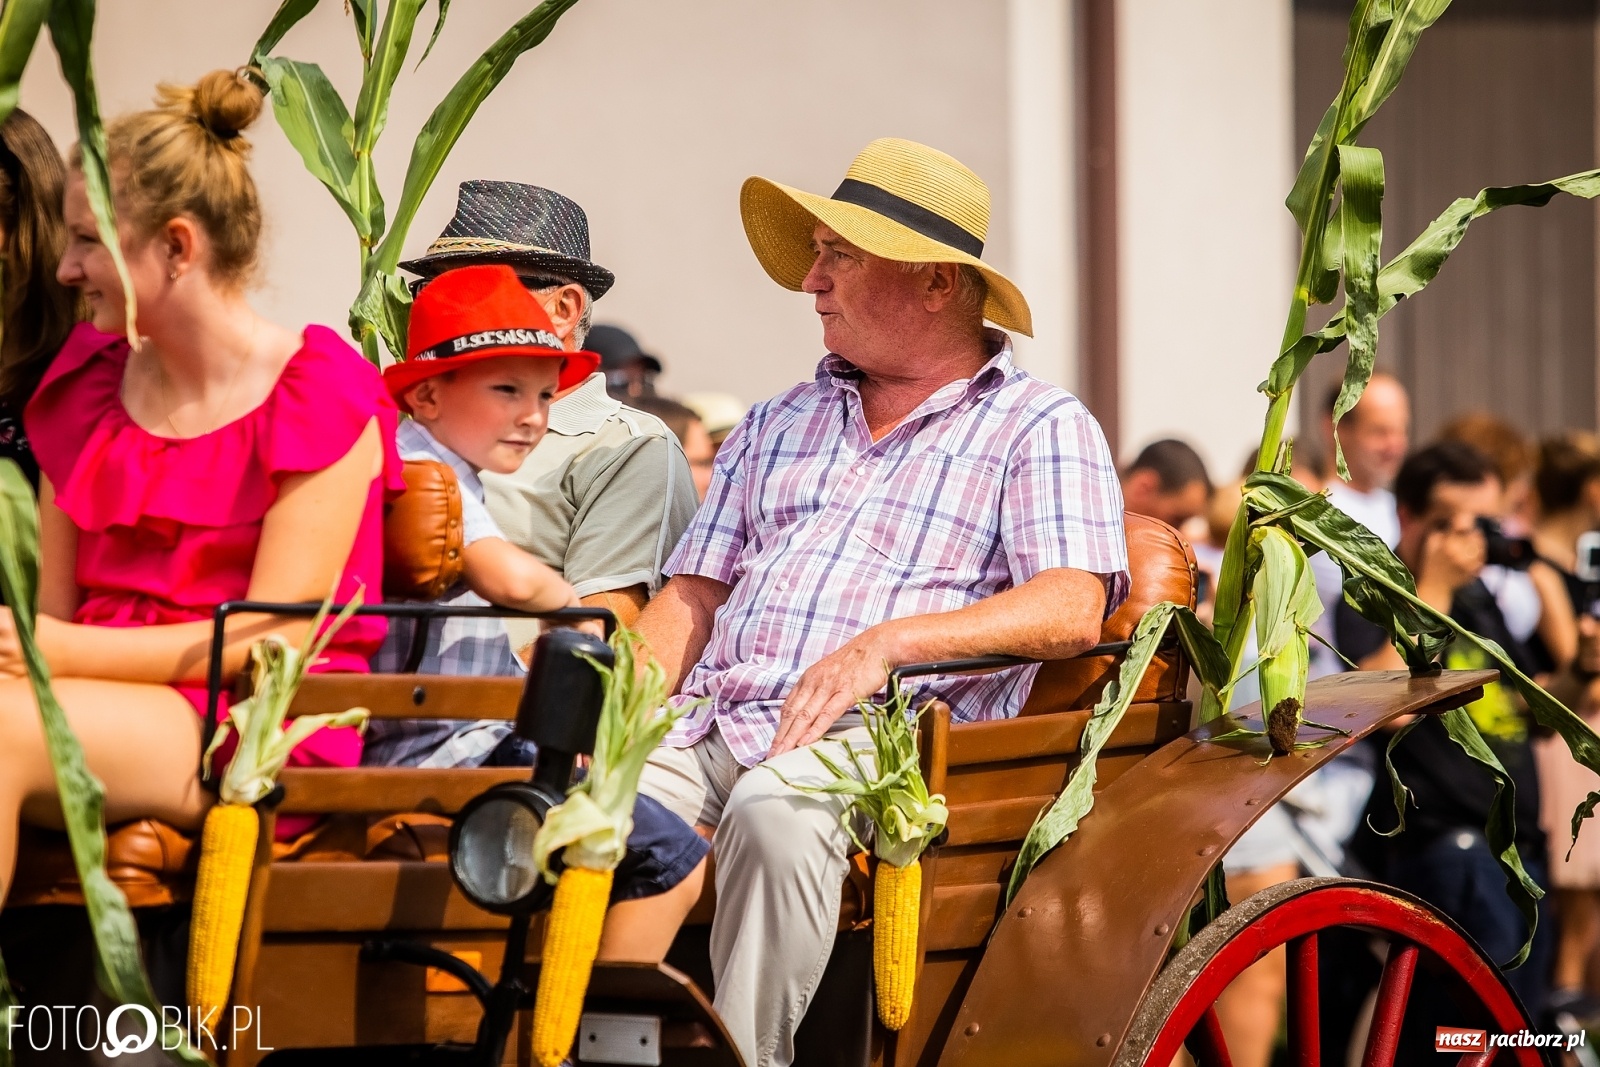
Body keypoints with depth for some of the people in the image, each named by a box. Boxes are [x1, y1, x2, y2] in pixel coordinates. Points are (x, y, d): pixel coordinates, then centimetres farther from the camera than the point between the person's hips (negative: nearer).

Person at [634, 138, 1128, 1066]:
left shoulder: (1041, 425, 8)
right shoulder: (776, 426, 28)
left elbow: (1071, 610, -7)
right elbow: (693, 596, 22)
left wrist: (884, 645, -18)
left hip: (888, 732, -5)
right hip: (714, 720, 5)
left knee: (775, 811, -39)